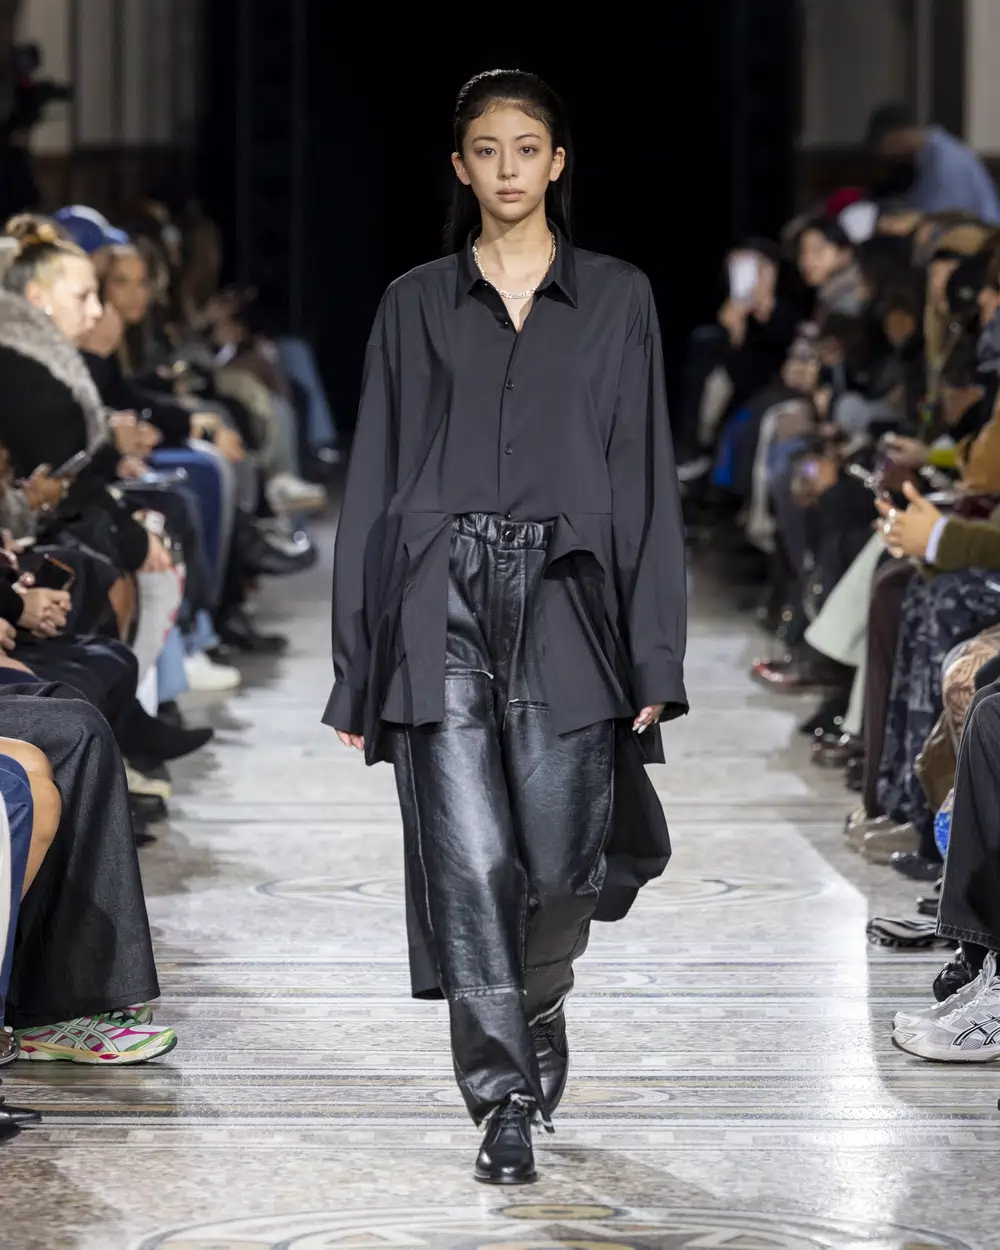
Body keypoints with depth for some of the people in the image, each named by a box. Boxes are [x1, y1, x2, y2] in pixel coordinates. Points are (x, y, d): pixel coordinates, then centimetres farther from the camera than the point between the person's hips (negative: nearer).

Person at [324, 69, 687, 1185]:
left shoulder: (617, 297, 9)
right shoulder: (415, 305, 10)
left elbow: (645, 474, 6)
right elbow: (374, 479, 9)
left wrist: (653, 656, -2)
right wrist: (357, 668, 4)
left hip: (564, 600, 0)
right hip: (441, 600, 0)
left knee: (564, 860, -3)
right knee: (470, 861, -7)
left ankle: (534, 1011, 30)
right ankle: (505, 1100, 1)